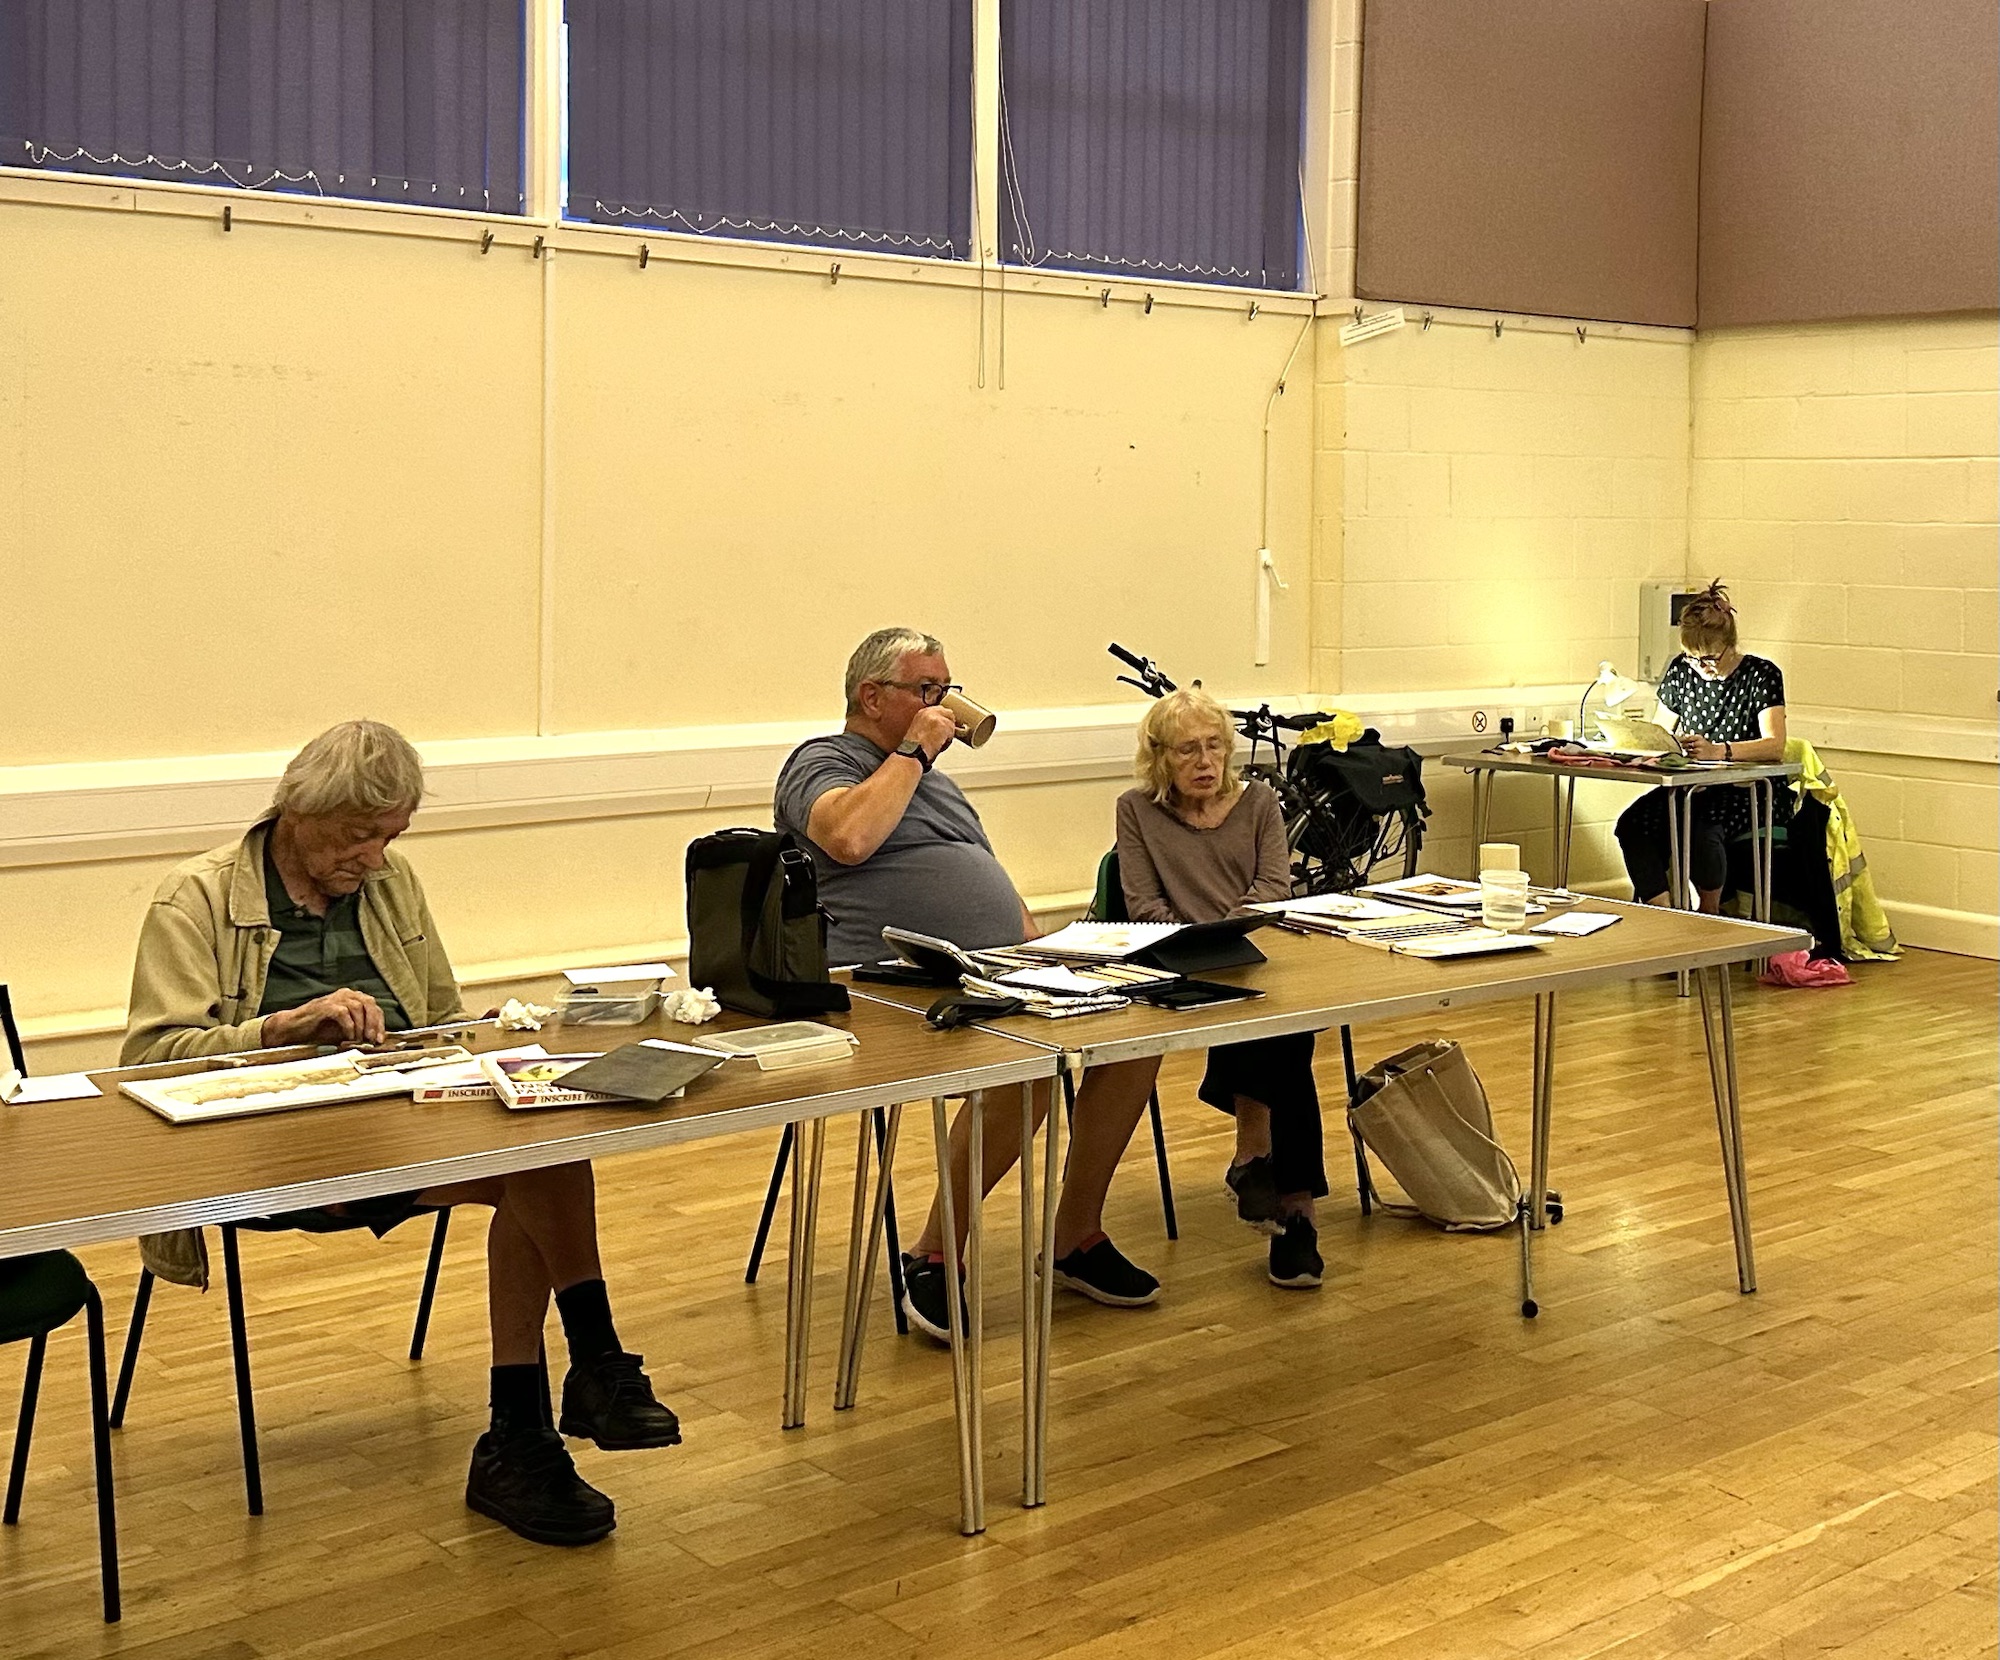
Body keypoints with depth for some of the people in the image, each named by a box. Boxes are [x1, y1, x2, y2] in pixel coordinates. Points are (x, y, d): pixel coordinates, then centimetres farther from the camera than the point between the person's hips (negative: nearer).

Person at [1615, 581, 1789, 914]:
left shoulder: (1762, 675, -6)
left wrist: (1718, 751, -36)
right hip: (1694, 787, 5)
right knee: (1632, 823, -24)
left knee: (1701, 828, -36)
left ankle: (1710, 914, -10)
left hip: (1751, 791, -5)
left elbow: (1775, 746, -18)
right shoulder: (1681, 671, 8)